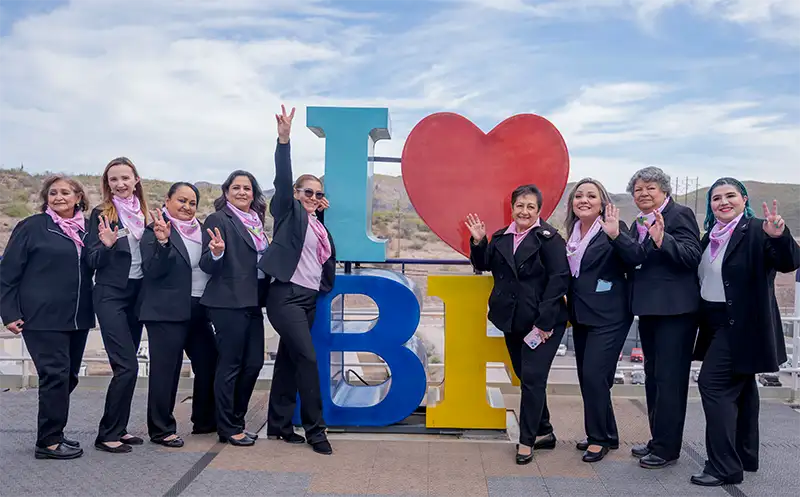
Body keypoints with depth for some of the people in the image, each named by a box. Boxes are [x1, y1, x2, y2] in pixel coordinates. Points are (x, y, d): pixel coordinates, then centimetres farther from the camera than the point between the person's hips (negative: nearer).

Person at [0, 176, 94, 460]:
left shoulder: (85, 229, 10)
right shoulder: (32, 227, -4)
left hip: (78, 317, 6)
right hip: (43, 317, -6)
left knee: (68, 376, 11)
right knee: (56, 375, -8)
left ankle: (53, 433, 26)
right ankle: (48, 442, 3)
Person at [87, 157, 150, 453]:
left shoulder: (143, 214, 10)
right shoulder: (102, 215, -4)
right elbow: (93, 261, -6)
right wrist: (107, 245, -26)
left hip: (137, 295, 5)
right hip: (111, 296, -5)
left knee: (125, 365, 10)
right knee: (128, 366, -12)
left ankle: (118, 428, 20)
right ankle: (107, 435, -1)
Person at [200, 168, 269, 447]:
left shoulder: (256, 222, 16)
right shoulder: (218, 220, -5)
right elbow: (207, 265, -10)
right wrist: (216, 253, -29)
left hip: (252, 303, 7)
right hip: (228, 303, -7)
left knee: (254, 363, 9)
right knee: (230, 365, -1)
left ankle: (236, 421, 24)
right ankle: (228, 429, 11)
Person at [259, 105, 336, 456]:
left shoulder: (317, 223, 17)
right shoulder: (288, 212, -1)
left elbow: (326, 257, 19)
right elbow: (282, 179, -15)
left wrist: (323, 213, 13)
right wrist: (284, 140, -28)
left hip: (309, 298, 7)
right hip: (286, 295, -7)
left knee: (288, 359, 11)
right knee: (307, 358, -13)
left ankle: (278, 424, 19)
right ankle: (315, 428, -5)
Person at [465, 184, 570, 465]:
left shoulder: (548, 238, -9)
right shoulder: (501, 238, 10)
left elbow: (560, 279, -15)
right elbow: (483, 265, 13)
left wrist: (544, 321, -18)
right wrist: (478, 242, -5)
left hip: (543, 323, -7)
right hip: (513, 322, 7)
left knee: (532, 377, -6)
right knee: (526, 377, 15)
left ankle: (527, 440, 8)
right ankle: (544, 432, 31)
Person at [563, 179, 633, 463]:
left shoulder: (613, 228, -10)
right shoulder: (573, 232, 10)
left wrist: (615, 235, -35)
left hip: (608, 317, -7)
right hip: (581, 316, 8)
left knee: (594, 375, -8)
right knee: (586, 376, 12)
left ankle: (600, 438, 10)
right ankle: (606, 435, 28)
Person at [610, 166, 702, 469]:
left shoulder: (680, 214, -8)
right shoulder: (639, 224, 14)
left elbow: (693, 256, -18)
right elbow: (635, 258, -1)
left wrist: (662, 239, -32)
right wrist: (615, 235, -15)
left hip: (675, 310, -9)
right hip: (649, 309, 9)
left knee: (669, 379, -3)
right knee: (653, 377, 16)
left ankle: (667, 449, 7)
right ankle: (658, 441, 29)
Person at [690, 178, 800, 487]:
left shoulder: (757, 231, -12)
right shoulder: (711, 236, 10)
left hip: (741, 325, -8)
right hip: (719, 324, 8)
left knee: (713, 385, -12)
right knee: (740, 389, 17)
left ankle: (724, 467, -6)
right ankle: (745, 457, 29)